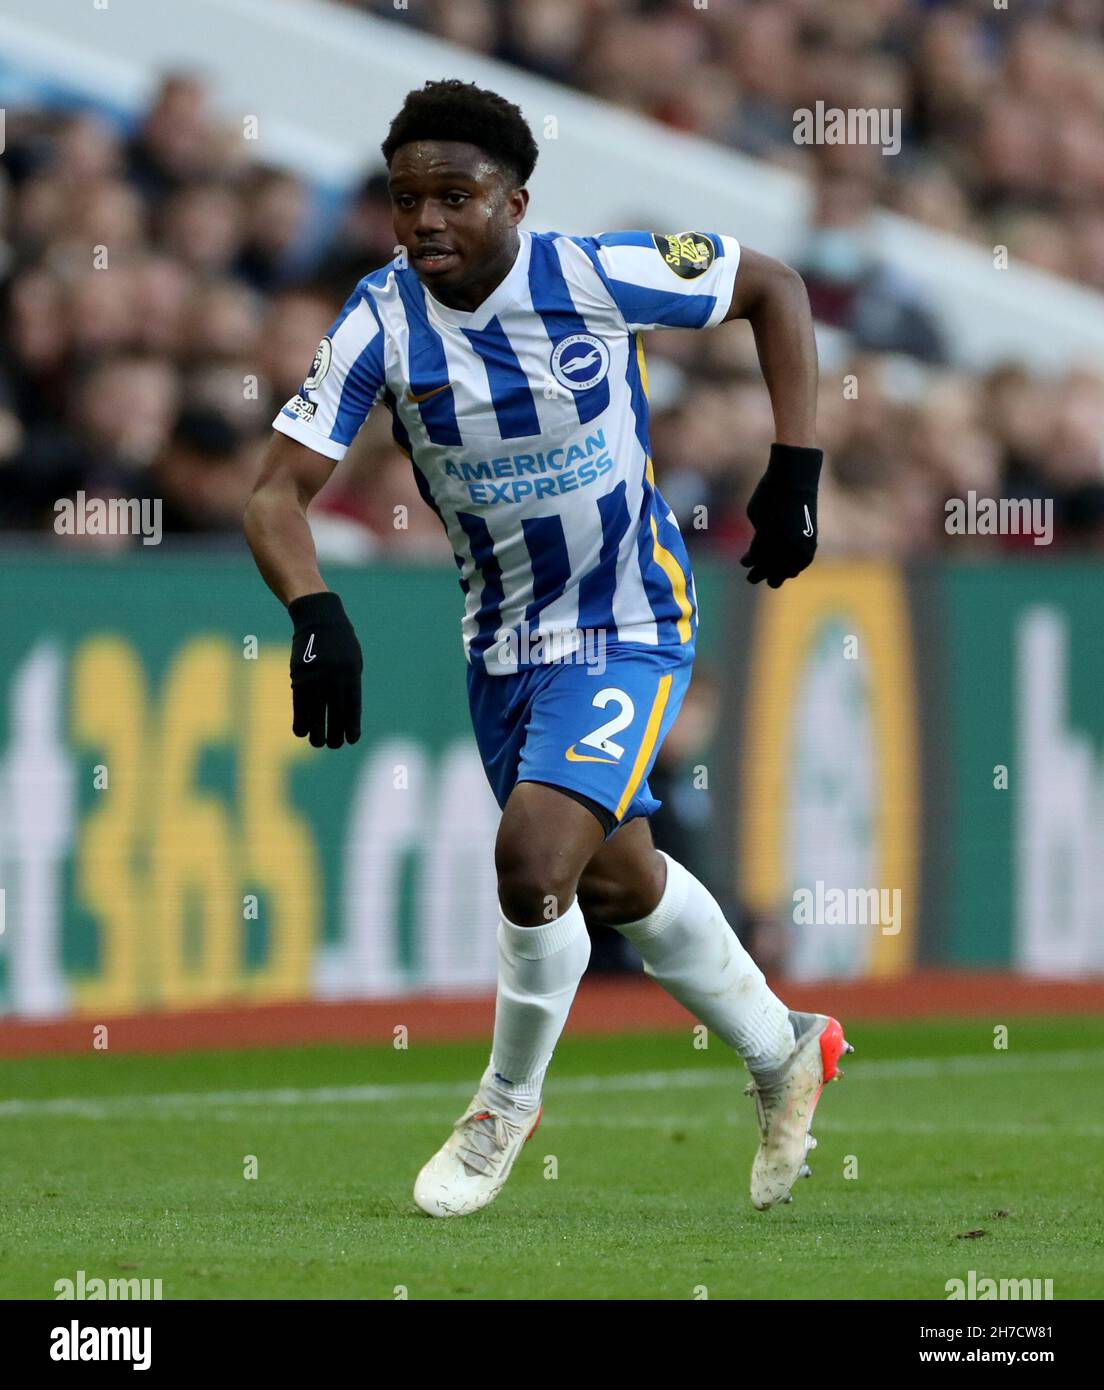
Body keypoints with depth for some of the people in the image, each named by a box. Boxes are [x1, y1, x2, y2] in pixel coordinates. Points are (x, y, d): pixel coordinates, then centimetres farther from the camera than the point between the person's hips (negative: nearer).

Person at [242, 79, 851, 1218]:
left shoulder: (597, 276, -21)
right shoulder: (382, 322, -15)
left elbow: (774, 289, -5)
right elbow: (278, 490, -17)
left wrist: (796, 472, -10)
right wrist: (314, 612, -36)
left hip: (629, 629, -5)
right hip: (503, 642, 5)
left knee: (534, 862, -21)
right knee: (616, 884, 20)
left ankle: (508, 1104, 5)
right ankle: (784, 1054, 45)